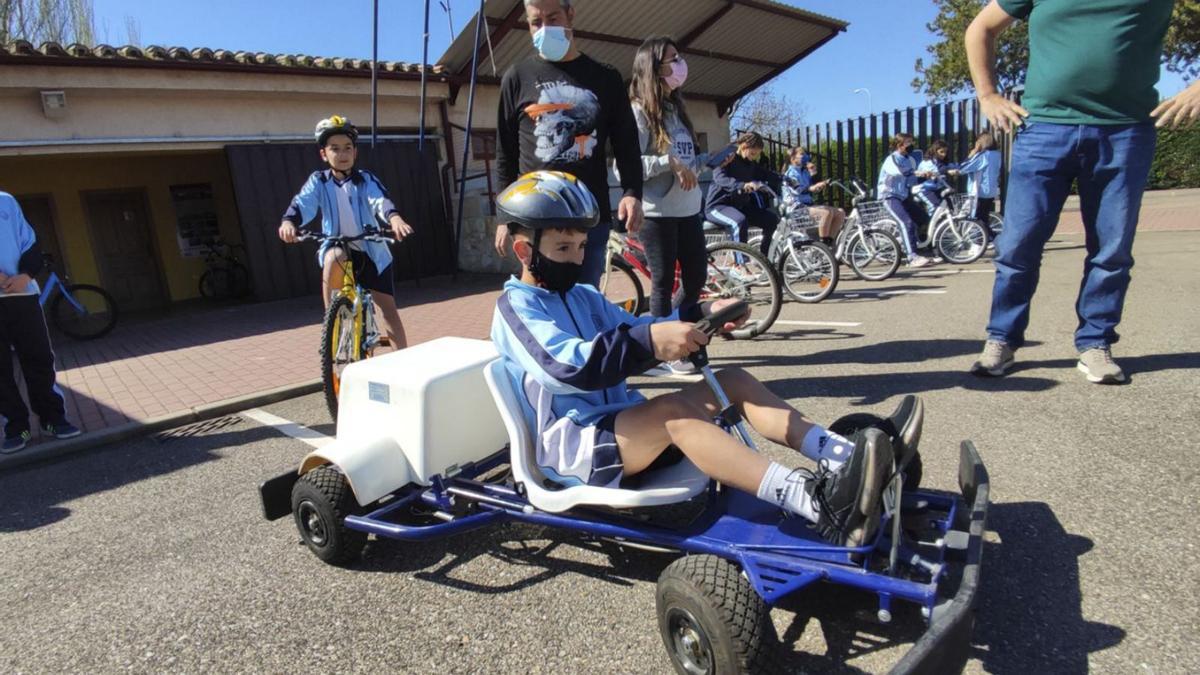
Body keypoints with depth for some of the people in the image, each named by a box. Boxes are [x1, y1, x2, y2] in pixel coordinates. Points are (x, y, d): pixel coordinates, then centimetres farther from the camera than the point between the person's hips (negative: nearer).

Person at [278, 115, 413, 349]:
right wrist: (288, 222, -40)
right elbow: (302, 203, -17)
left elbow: (381, 201, -24)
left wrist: (395, 218, -47)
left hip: (370, 251, 0)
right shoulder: (318, 181, -1)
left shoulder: (366, 180, -5)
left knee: (388, 309, -4)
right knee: (335, 256, -36)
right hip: (336, 246, 0)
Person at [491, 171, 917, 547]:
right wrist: (650, 341, -38)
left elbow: (633, 332, 13)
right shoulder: (516, 306, -7)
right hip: (572, 444, -8)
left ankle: (845, 458, -18)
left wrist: (701, 316, -3)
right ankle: (821, 506, -49)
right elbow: (567, 365, -26)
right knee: (673, 410, -36)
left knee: (733, 380, -5)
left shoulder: (581, 296, 19)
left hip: (624, 425, 8)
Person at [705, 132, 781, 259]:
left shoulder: (751, 163, 10)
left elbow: (768, 174, 15)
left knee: (772, 218, -9)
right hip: (718, 205, -7)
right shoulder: (726, 158, -11)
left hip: (739, 205, 7)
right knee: (740, 221, -38)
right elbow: (720, 178, -30)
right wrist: (743, 185, -48)